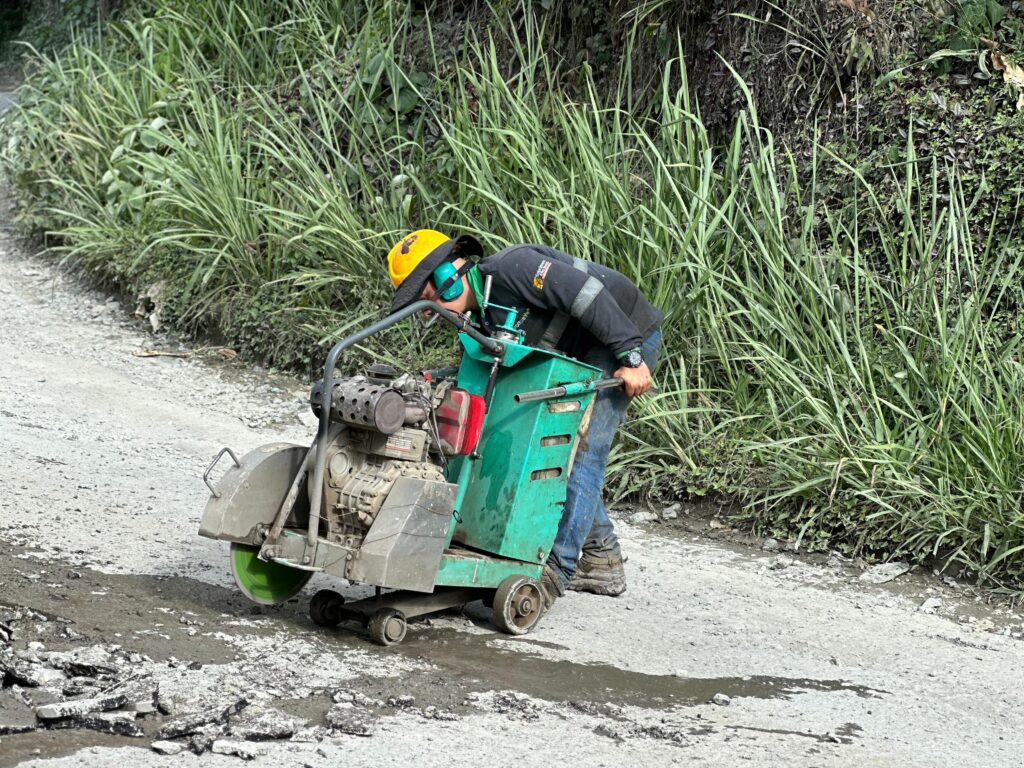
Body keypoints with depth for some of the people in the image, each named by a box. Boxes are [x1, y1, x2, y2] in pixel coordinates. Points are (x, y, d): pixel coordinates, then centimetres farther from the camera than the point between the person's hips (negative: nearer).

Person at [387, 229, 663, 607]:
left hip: (628, 332, -10)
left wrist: (630, 356, -28)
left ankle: (556, 569, -16)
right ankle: (602, 560, 21)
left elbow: (586, 293, -27)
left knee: (582, 450, -15)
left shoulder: (509, 268, -22)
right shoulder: (488, 318, 9)